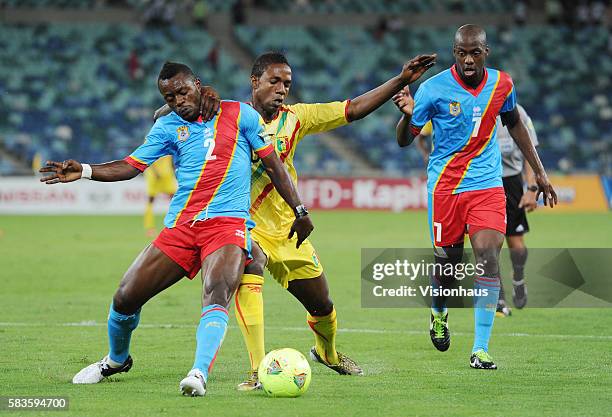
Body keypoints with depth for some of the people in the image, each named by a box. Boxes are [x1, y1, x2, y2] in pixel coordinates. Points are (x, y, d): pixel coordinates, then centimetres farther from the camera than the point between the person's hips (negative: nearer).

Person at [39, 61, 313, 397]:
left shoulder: (238, 114, 5)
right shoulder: (168, 126, 12)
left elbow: (273, 165, 9)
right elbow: (131, 166, 5)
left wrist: (299, 211, 7)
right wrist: (84, 171, -10)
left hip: (228, 222, -3)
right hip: (180, 226, 4)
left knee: (216, 295, -31)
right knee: (126, 297, 1)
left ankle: (199, 374, -43)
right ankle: (116, 360, 29)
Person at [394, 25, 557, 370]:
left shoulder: (502, 85, 0)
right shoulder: (434, 89, -11)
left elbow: (515, 124, 19)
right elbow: (404, 141, -5)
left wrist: (539, 172, 20)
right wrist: (408, 115, -28)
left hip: (488, 186, 1)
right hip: (445, 185, -1)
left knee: (488, 257, -16)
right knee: (447, 261, 5)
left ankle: (481, 350, -14)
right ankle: (439, 313, 42)